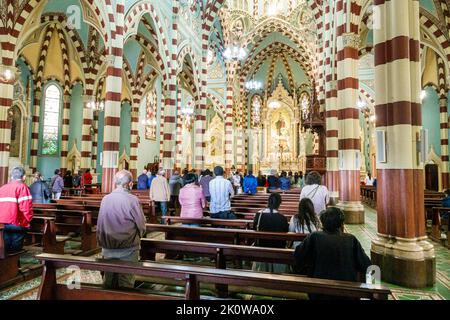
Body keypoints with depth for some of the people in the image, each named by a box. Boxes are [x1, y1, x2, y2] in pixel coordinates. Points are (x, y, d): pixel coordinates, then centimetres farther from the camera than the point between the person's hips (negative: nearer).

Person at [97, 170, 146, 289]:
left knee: (108, 280, 19)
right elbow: (142, 226, -10)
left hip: (108, 248, 5)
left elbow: (100, 225, 6)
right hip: (127, 249, -4)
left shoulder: (105, 199, -3)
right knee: (126, 283, 9)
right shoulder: (132, 200, -17)